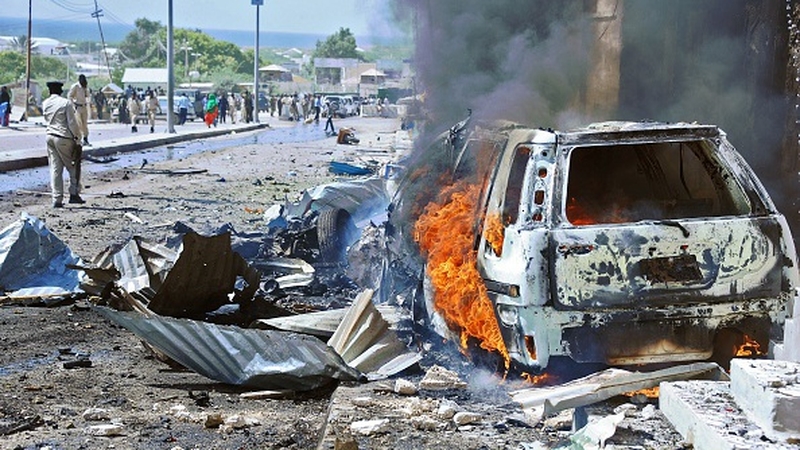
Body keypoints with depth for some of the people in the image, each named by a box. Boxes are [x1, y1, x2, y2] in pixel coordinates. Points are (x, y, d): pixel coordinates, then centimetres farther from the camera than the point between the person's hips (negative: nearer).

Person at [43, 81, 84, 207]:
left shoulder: (45, 104, 6)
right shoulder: (65, 103, -11)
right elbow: (72, 123, -11)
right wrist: (77, 140, -5)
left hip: (50, 136, 5)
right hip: (64, 138, -5)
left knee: (55, 169, 6)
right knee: (74, 167, 9)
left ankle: (57, 199, 4)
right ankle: (74, 194, 6)